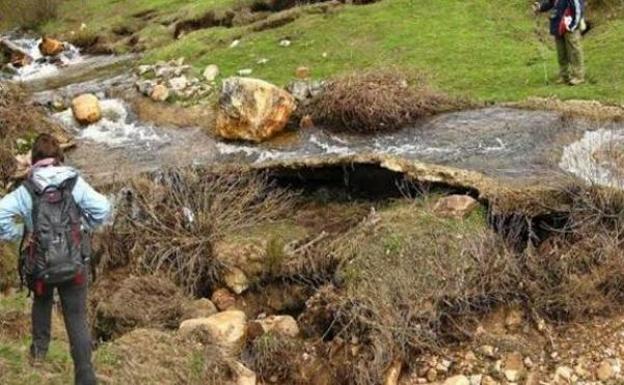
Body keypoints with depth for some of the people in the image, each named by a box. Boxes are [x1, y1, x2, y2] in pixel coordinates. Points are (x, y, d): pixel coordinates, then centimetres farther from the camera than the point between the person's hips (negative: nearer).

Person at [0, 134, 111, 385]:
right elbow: (103, 209, -8)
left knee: (42, 301, 33)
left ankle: (39, 348, 40)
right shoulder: (75, 183, -7)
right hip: (75, 265, 0)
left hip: (40, 266, 1)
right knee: (77, 320, 6)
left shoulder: (27, 190, -8)